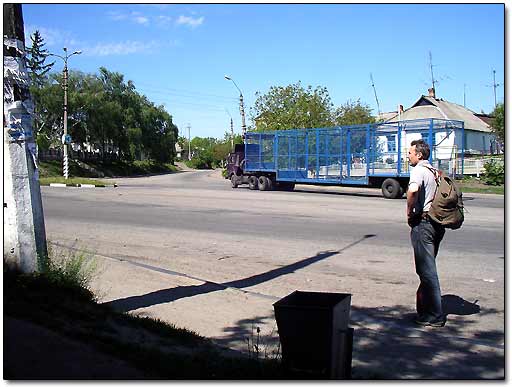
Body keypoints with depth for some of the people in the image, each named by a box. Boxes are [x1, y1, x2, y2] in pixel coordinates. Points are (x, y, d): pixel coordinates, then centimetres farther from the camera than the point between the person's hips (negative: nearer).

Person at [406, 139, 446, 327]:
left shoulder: (419, 170, -11)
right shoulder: (435, 171, 16)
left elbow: (413, 190, -33)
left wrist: (409, 210, -17)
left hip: (422, 223, -9)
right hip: (437, 224, 9)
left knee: (427, 270, -4)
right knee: (426, 268, 19)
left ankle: (435, 316, 1)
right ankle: (424, 304, 31)